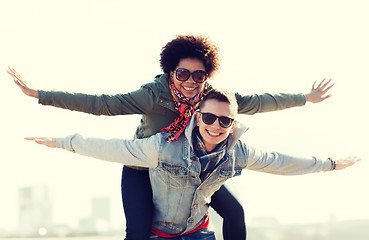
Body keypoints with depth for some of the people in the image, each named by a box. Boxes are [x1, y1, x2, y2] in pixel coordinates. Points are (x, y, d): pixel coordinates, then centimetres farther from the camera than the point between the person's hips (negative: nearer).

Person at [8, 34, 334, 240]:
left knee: (234, 212, 5)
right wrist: (39, 95, -39)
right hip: (143, 167, -4)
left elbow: (255, 102, -8)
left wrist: (305, 99, -3)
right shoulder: (154, 95, -30)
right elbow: (101, 104, -33)